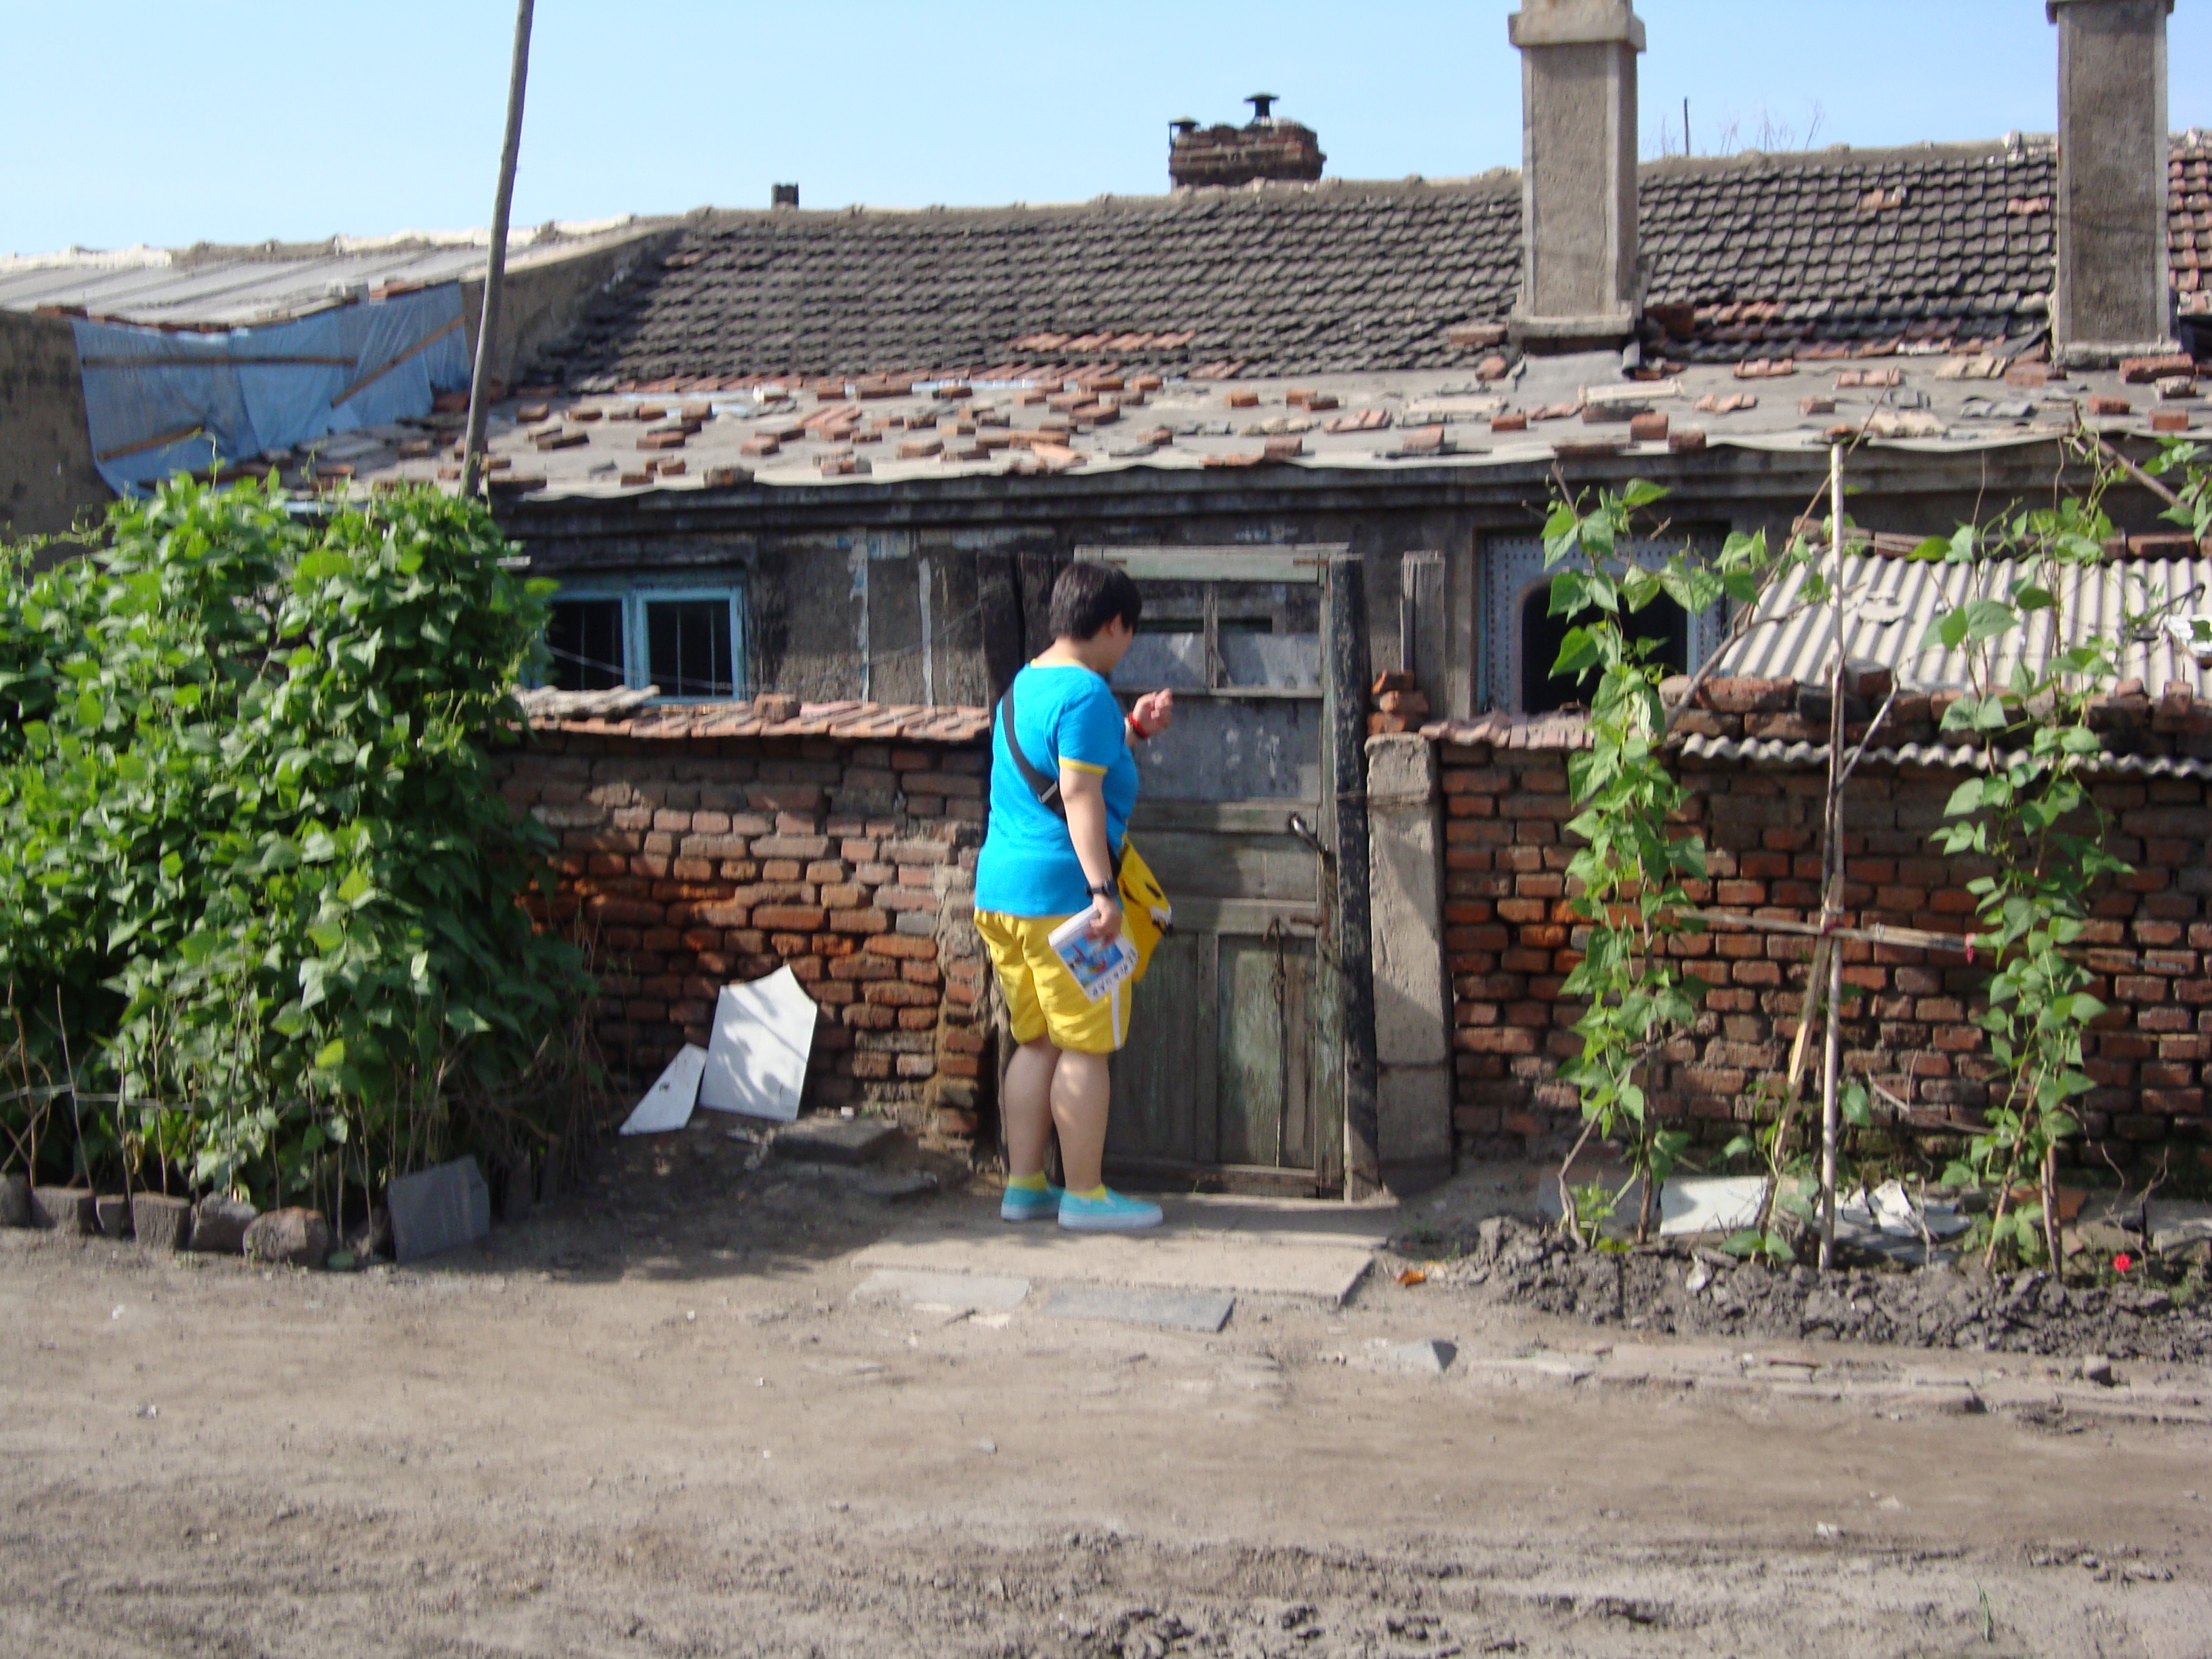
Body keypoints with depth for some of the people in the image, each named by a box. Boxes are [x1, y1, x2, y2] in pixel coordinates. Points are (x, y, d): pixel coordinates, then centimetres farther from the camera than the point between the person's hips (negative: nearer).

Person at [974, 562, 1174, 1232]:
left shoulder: (1025, 684, 17)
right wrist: (1102, 891, -25)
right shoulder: (1086, 693, -13)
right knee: (1085, 1048, -1)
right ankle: (1085, 1194, 4)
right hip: (1063, 892, -9)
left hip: (1000, 888, 9)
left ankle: (1024, 1186, 17)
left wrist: (1133, 729, 31)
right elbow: (1080, 793, -21)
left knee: (1038, 1042, 15)